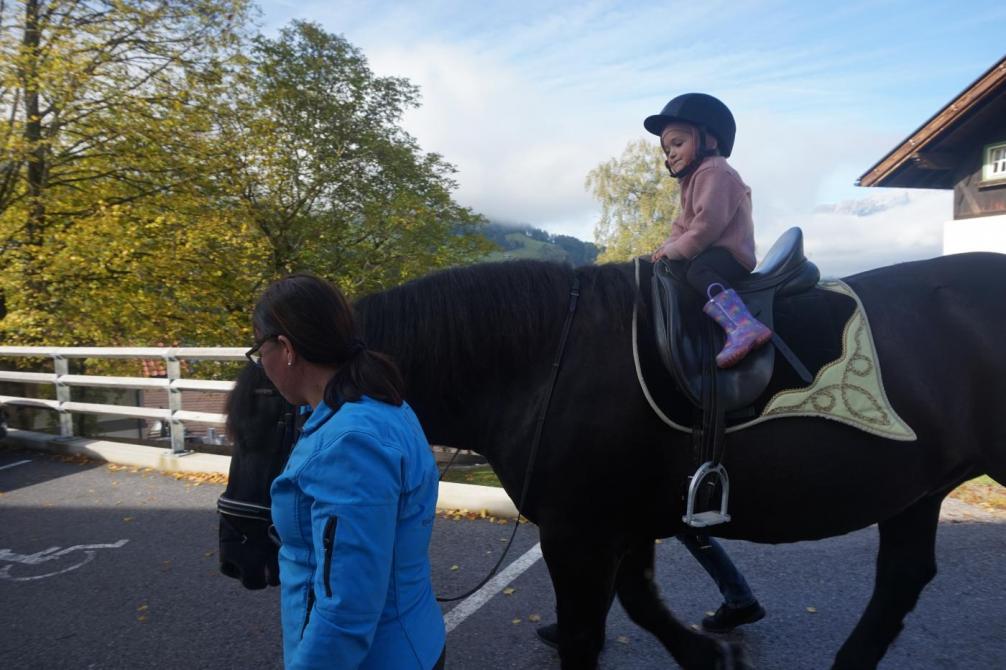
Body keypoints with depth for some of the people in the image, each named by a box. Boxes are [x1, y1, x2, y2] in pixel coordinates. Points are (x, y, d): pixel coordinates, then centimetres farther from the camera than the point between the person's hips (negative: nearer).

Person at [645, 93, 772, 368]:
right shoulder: (695, 180, 25)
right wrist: (668, 245, 3)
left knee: (697, 271, -38)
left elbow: (708, 224, -24)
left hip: (729, 253, -11)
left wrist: (673, 251, -17)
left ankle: (743, 325, -55)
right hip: (714, 253, 11)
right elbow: (682, 224, 23)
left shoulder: (714, 172, -12)